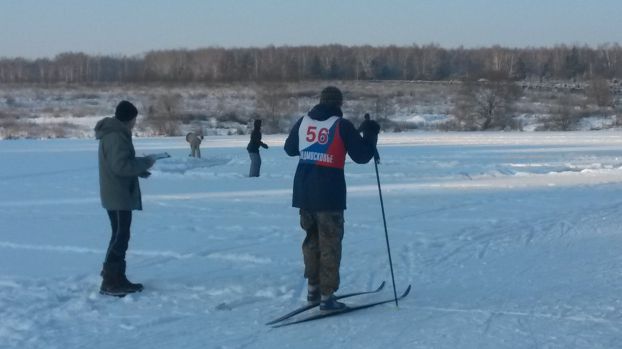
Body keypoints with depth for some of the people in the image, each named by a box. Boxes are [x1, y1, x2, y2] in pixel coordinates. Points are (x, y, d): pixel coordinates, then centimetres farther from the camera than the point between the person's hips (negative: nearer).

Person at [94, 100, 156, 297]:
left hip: (118, 194, 11)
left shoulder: (115, 134, 16)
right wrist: (145, 163, -14)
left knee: (120, 236, 15)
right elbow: (121, 165, -25)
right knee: (119, 237, -8)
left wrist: (140, 170, 15)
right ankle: (110, 283, -7)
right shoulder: (116, 136, -18)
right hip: (119, 196, -11)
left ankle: (117, 279, 21)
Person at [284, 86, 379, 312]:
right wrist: (371, 134, 10)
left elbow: (289, 149, 19)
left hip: (303, 192, 5)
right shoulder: (342, 125, -9)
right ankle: (326, 296, 0)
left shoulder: (303, 122, 5)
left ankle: (313, 289, 26)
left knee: (312, 239, 19)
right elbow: (362, 156, -5)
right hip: (329, 194, -5)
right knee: (329, 244, 1)